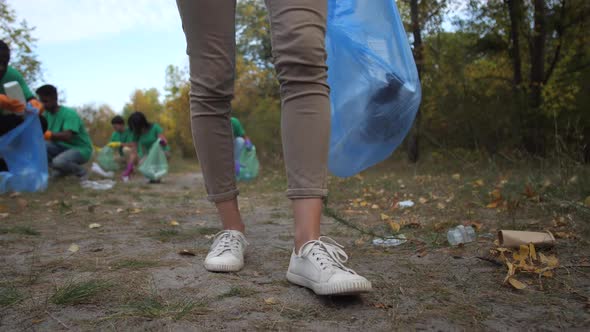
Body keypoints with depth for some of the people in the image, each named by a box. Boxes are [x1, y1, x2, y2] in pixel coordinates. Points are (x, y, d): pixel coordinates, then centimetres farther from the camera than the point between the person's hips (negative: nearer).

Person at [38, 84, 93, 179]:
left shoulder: (69, 114, -21)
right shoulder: (47, 114, 2)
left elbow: (67, 136, -35)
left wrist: (48, 134, -48)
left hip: (81, 149, -7)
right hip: (63, 147, 7)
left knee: (59, 161, -35)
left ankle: (80, 171, -3)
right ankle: (61, 170, 4)